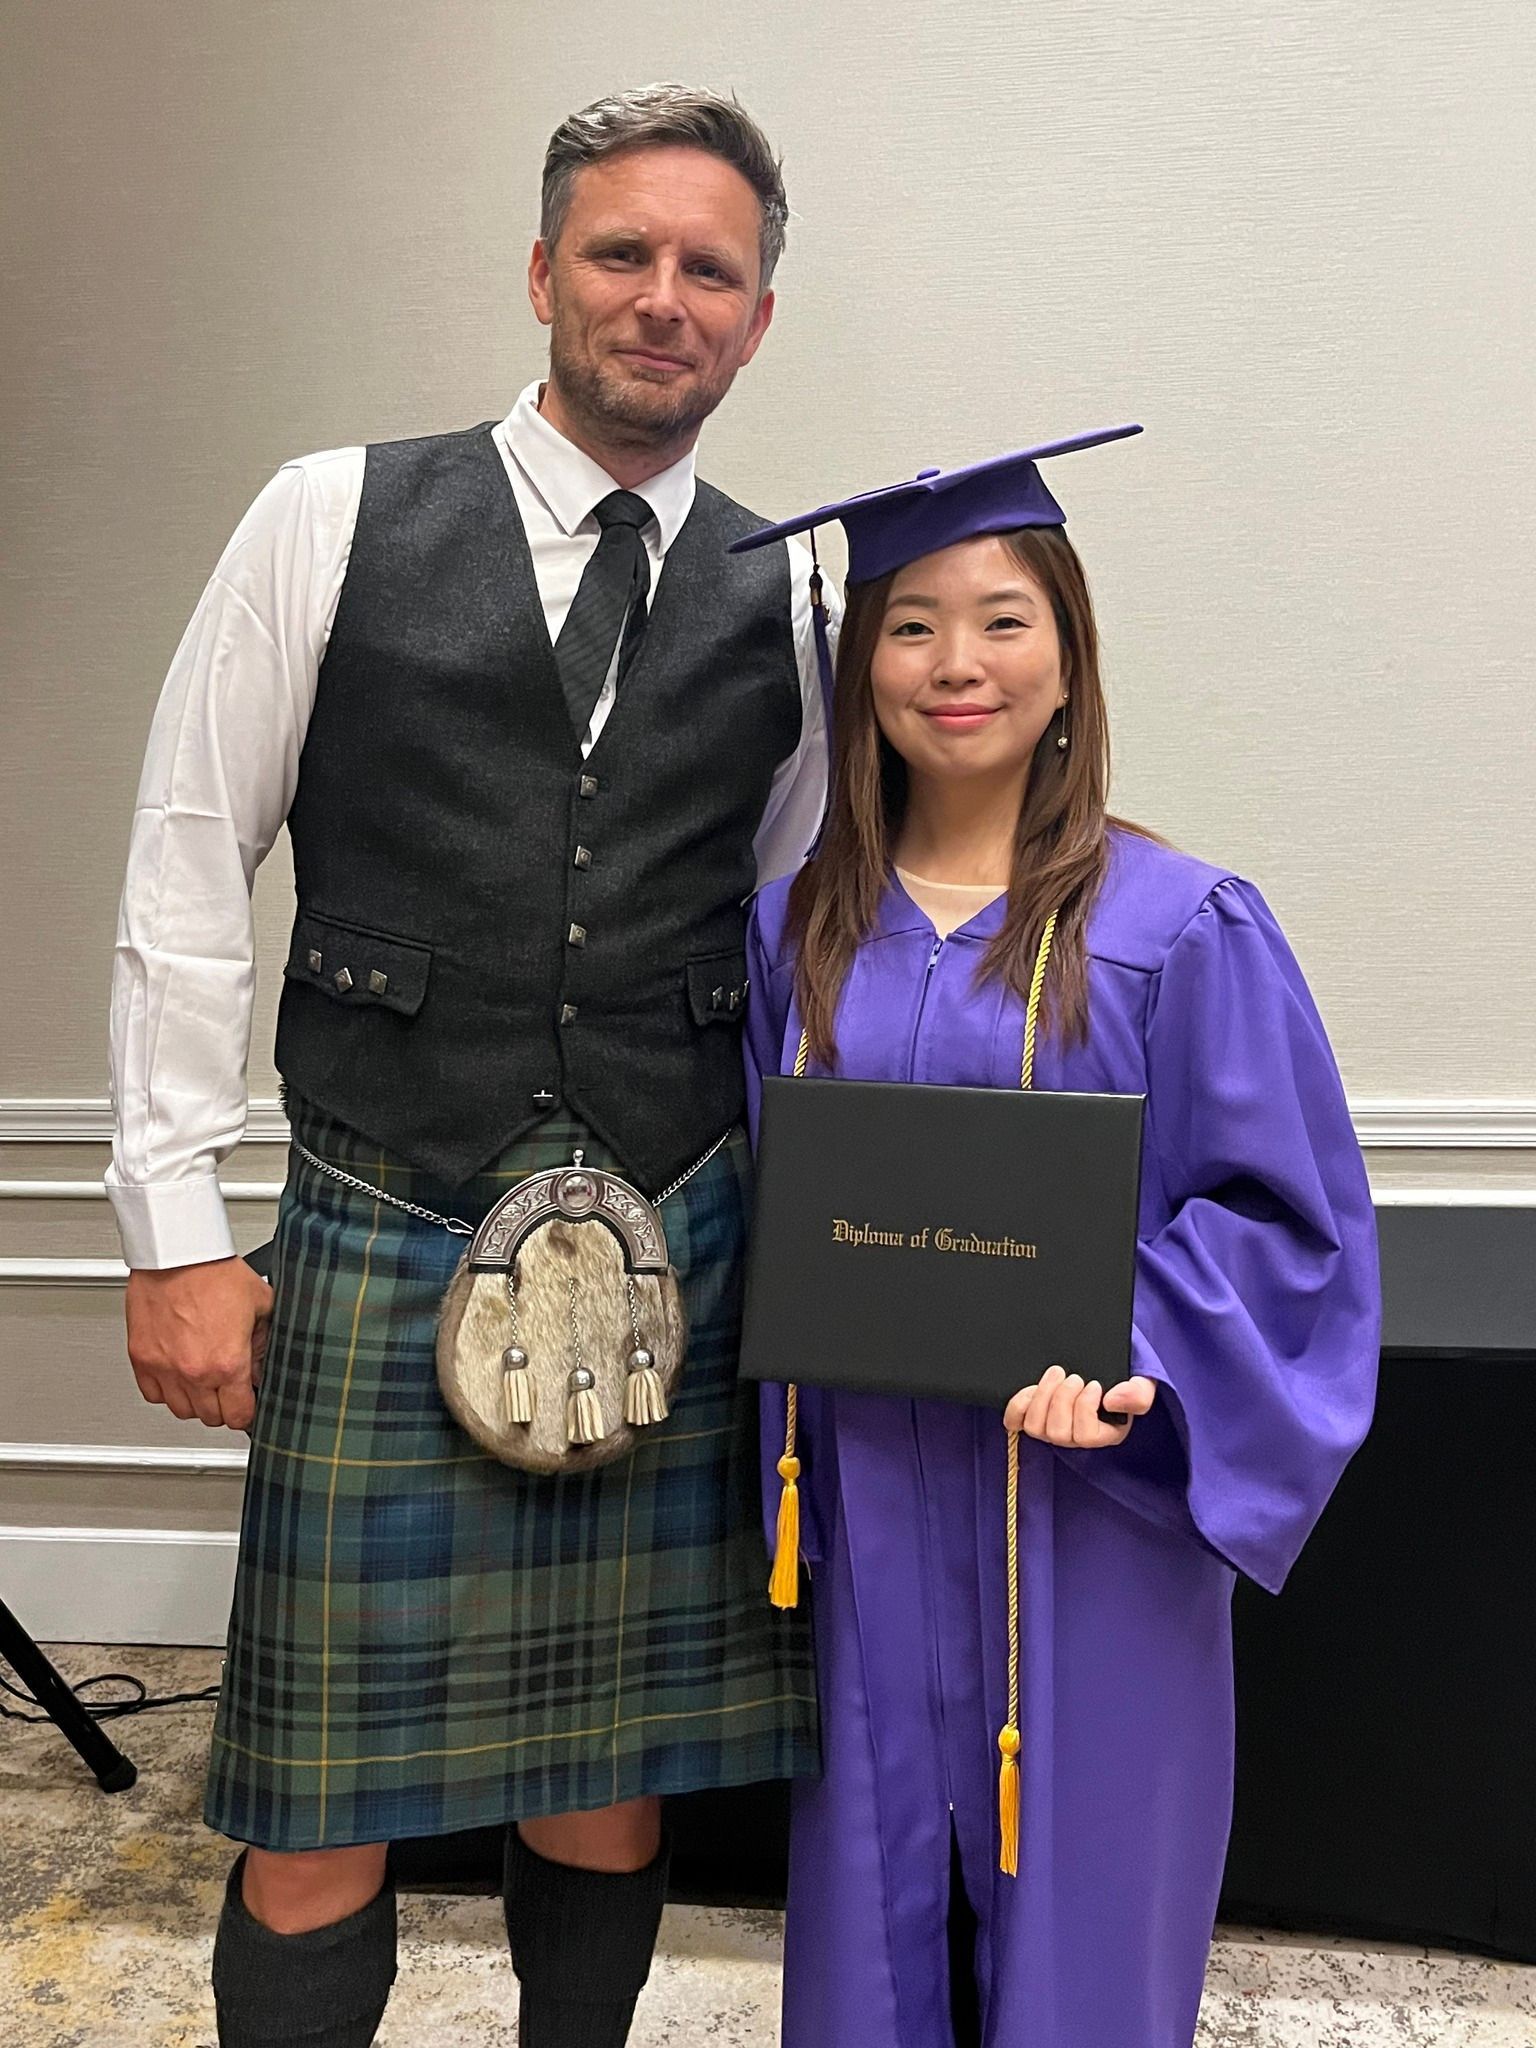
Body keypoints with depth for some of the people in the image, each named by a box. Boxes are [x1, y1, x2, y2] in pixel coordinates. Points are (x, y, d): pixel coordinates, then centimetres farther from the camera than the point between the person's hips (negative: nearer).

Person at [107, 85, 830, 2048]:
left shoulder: (787, 598, 7)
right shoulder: (335, 519, 1)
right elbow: (187, 879, 0)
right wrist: (176, 1227, -3)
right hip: (381, 1245, -2)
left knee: (607, 1771, 15)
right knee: (319, 1808, 7)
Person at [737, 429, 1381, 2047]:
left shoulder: (1182, 929, -7)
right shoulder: (798, 928, 3)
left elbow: (1285, 1211, -6)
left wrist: (1137, 1360, -21)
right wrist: (770, 1483, -2)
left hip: (1088, 1504, -2)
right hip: (869, 1503, 3)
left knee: (1073, 1912, 13)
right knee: (875, 1901, 17)